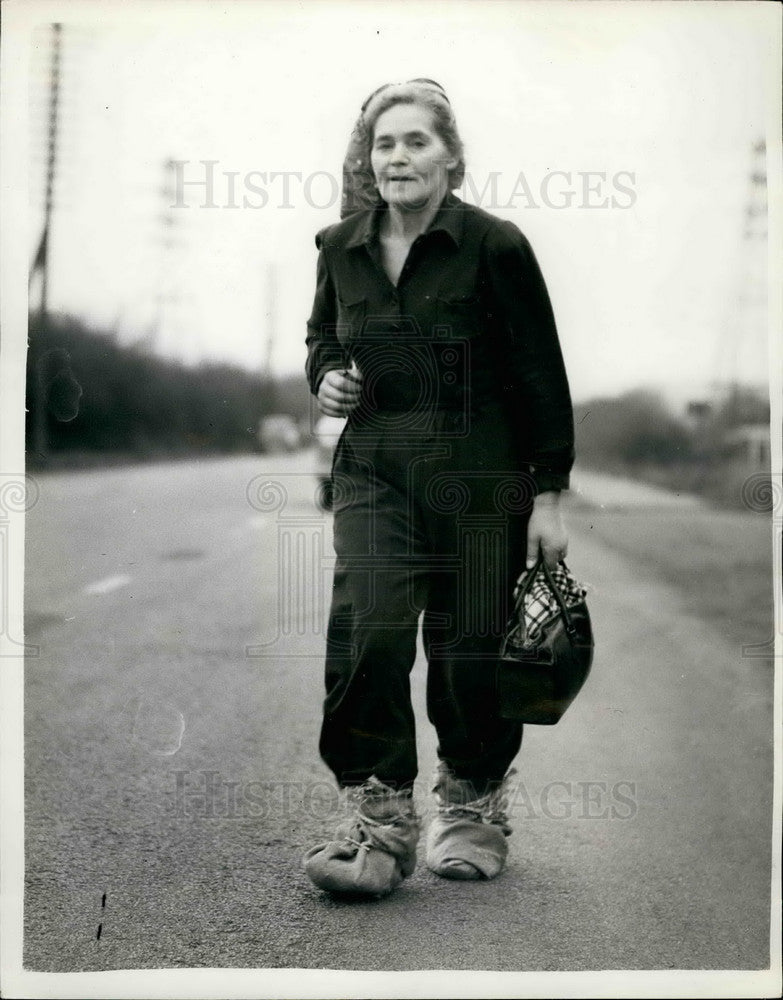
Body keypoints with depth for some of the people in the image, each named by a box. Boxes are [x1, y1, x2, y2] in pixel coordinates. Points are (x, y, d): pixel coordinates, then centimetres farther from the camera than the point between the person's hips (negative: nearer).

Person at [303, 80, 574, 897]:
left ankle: (473, 804, 26)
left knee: (470, 645, 3)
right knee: (366, 631, -14)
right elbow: (321, 336, 25)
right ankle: (379, 815, -4)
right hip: (374, 474, 3)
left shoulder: (494, 246, -7)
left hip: (478, 477, -3)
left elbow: (541, 377, -4)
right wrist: (325, 377, 1)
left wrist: (548, 495, -5)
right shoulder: (340, 249, 5)